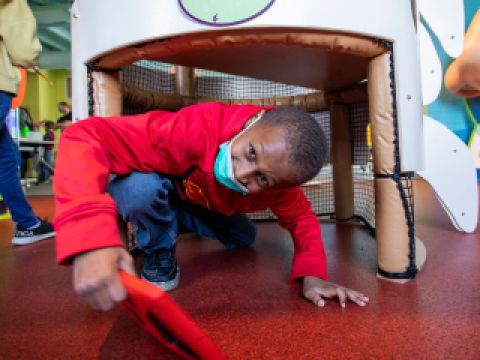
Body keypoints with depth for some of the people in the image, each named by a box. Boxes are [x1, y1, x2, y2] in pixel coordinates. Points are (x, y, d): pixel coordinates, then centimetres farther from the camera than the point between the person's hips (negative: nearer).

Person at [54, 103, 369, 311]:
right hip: (154, 196, -4)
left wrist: (312, 275, -29)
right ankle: (159, 251, -3)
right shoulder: (197, 129, -45)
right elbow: (86, 137, -49)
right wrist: (91, 240, -62)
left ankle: (178, 224, 25)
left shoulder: (277, 179, -26)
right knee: (140, 184, -37)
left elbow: (303, 219, -11)